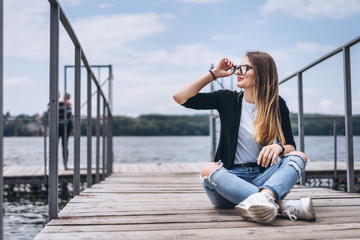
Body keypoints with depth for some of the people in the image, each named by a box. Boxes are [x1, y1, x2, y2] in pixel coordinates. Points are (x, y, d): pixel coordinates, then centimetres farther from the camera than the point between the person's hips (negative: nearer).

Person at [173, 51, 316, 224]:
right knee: (208, 169, -33)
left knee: (299, 157, -23)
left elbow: (291, 147, 7)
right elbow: (180, 98, 5)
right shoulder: (228, 99, 8)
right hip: (230, 176, 0)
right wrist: (213, 74, 6)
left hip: (262, 177, 1)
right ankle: (282, 206, -47)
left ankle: (265, 196, -55)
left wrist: (279, 148, -17)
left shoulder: (277, 105, 8)